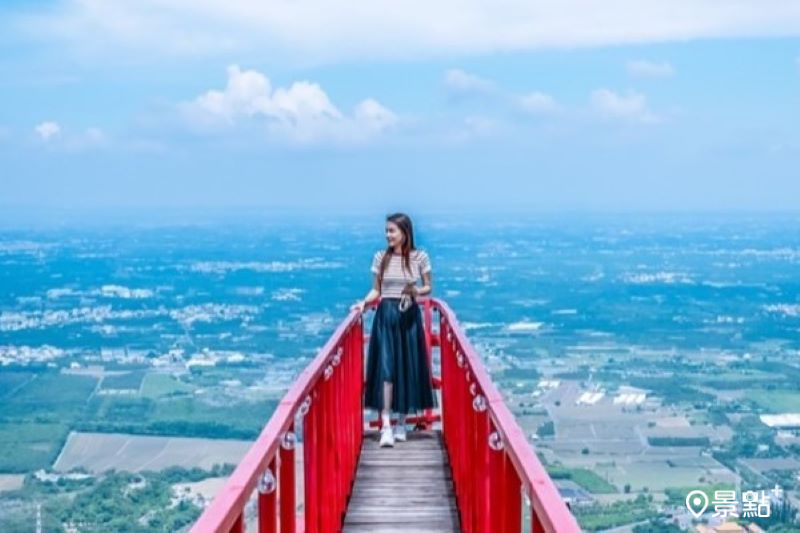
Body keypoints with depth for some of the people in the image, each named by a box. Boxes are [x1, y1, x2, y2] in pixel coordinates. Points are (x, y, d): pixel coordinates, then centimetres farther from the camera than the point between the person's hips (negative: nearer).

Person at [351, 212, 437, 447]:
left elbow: (428, 287, 6)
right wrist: (364, 302, -10)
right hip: (385, 315, 0)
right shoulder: (380, 257, 1)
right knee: (385, 366, -9)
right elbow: (376, 290, 7)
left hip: (409, 316, 0)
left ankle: (402, 422, 18)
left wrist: (416, 291, -14)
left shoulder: (419, 257, -2)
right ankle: (386, 426, -13)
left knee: (407, 367, 4)